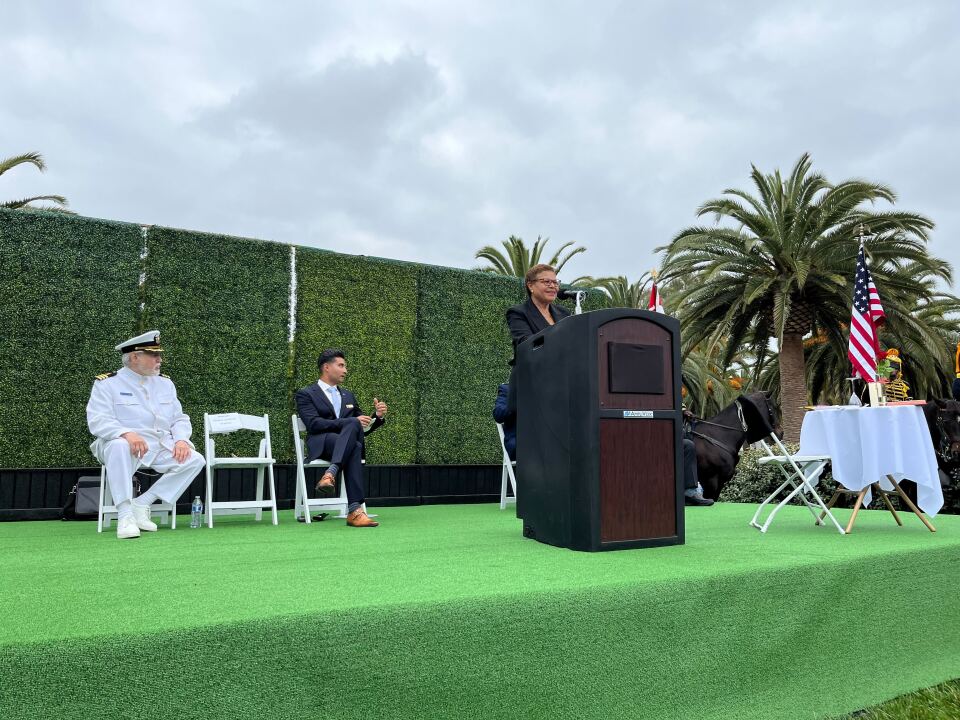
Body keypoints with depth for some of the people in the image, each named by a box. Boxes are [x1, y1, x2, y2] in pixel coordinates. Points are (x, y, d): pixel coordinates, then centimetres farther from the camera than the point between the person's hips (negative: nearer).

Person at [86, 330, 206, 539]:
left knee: (195, 460, -18)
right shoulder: (107, 383, 1)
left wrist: (181, 440, -7)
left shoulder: (165, 383, 17)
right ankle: (125, 515, -32)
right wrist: (127, 433, -32)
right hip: (127, 446, -5)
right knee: (119, 446, -38)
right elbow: (98, 420, -13)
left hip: (161, 448, 5)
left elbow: (180, 419, 16)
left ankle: (142, 504, -13)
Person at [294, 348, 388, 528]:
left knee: (354, 425, -33)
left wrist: (378, 416, 3)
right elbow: (314, 424, -9)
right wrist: (351, 422, -17)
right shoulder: (305, 394, 9)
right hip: (320, 445, -4)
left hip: (349, 444, 4)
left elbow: (363, 428, 25)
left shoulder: (348, 395, 27)